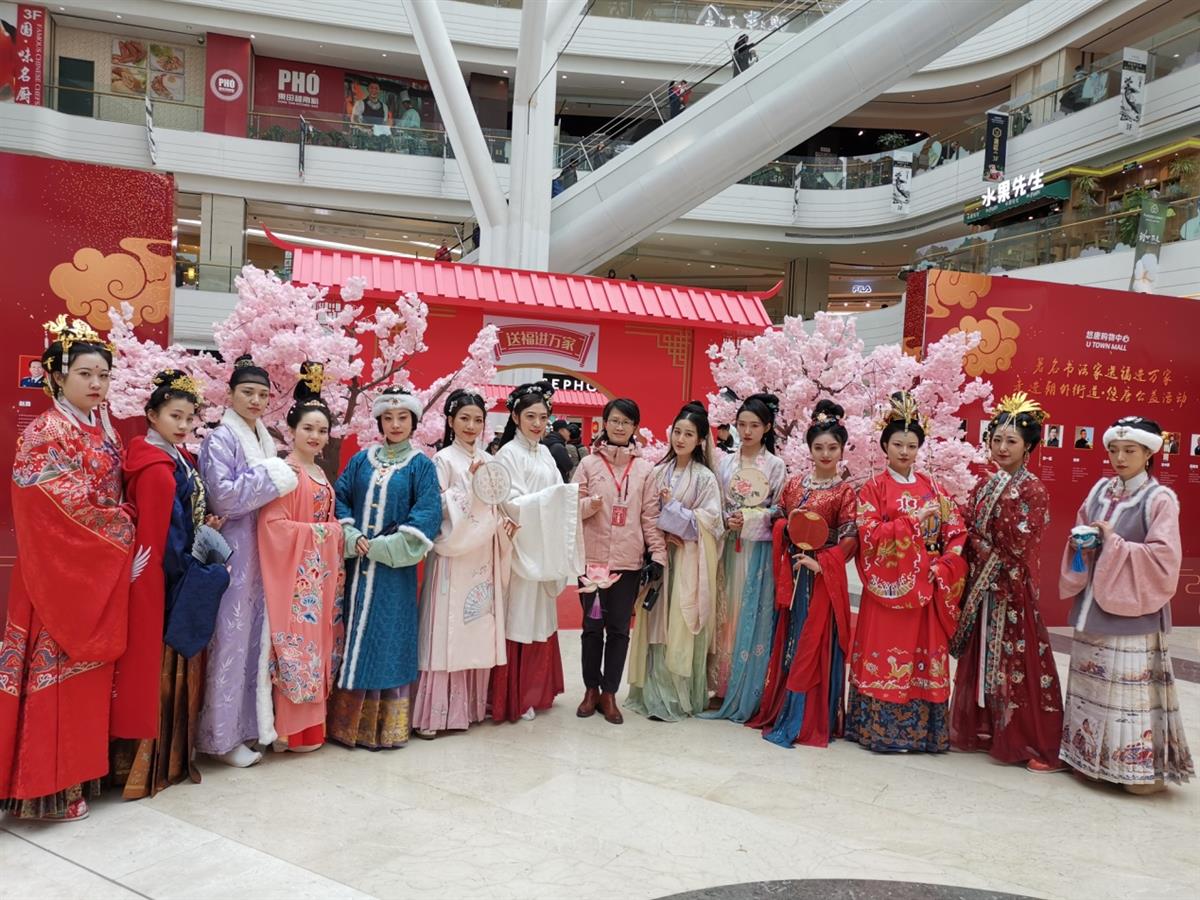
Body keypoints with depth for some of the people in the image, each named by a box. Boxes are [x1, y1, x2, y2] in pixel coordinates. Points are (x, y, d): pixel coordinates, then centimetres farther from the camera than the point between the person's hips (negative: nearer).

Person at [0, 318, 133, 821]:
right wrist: (119, 523, -10)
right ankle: (49, 785, 10)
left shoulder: (104, 430, 11)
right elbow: (61, 508, -18)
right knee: (57, 670, -1)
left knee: (90, 673, 13)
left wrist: (119, 530, 2)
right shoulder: (46, 432, -12)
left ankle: (82, 768, 24)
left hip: (101, 568, 8)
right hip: (60, 570, -8)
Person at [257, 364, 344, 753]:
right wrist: (317, 532, -15)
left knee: (320, 640, 11)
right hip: (294, 570, -8)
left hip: (322, 570, 8)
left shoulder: (321, 474, 15)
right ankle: (294, 729, 7)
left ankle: (312, 722, 21)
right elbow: (272, 524, -19)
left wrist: (337, 535, 5)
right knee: (297, 641, -3)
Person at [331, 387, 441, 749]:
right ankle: (348, 719, 17)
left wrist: (383, 546, -14)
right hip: (356, 564, 3)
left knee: (387, 639, 0)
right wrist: (352, 538, -9)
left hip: (395, 569, -3)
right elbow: (340, 499, 8)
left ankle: (385, 726, 11)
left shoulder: (421, 465, 1)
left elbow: (428, 515, -9)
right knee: (353, 634, 6)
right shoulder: (361, 460, 11)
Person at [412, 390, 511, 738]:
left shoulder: (488, 461, 13)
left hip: (483, 556, 5)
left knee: (478, 630, 8)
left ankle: (471, 704, 19)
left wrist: (505, 521, -1)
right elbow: (437, 506, -11)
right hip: (453, 554, -5)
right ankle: (436, 712, 4)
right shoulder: (444, 459, -3)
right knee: (447, 631, -4)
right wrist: (469, 483, -18)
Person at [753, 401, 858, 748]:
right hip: (792, 574, 4)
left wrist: (821, 562, -18)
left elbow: (849, 540, -9)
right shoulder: (794, 484, 9)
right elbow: (778, 523, 15)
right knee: (787, 641, 11)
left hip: (824, 577, -4)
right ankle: (778, 709, 23)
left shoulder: (845, 492, -4)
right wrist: (787, 526, -5)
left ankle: (806, 719, 6)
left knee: (814, 646, -1)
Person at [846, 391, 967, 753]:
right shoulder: (873, 488, 0)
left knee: (924, 655, 6)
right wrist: (913, 521, -16)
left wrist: (942, 567, -8)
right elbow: (870, 535, -11)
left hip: (925, 585, 4)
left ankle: (922, 728, 16)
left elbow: (956, 534, 6)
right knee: (885, 653, -1)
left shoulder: (933, 488, 10)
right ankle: (880, 728, 8)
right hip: (888, 584, -3)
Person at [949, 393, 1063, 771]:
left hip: (1012, 589, -6)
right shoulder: (984, 487, 10)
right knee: (980, 659, 13)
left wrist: (1005, 496, -15)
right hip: (981, 587, 6)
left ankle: (1033, 743, 9)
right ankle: (983, 729, 26)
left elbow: (1022, 545, -17)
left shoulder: (1033, 491, -9)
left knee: (1016, 662, -2)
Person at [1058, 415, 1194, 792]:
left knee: (1130, 688, -4)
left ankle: (1143, 765, 8)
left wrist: (1113, 543, -17)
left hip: (1132, 613, -6)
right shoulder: (1100, 490, 9)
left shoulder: (1160, 499, -8)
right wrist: (1080, 544, -2)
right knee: (1091, 685, 12)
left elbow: (1164, 557, -14)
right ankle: (1091, 754, 24)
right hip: (1093, 608, 6)